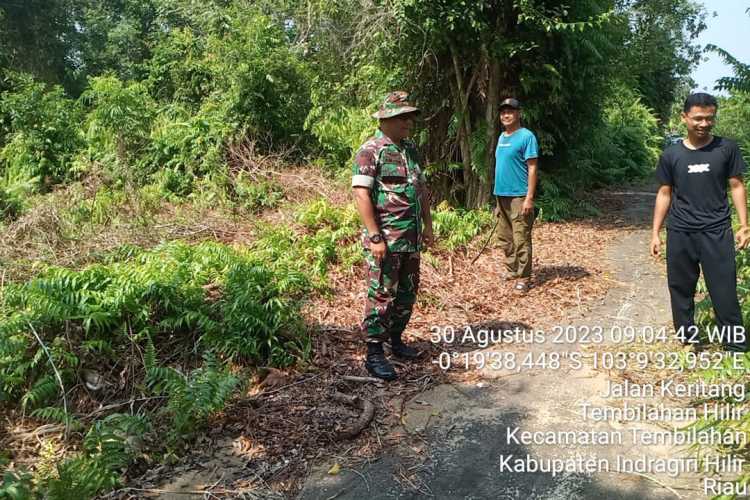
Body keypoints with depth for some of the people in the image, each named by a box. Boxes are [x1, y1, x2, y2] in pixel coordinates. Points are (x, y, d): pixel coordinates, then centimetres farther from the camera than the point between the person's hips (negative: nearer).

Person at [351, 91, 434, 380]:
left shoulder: (410, 149, 13)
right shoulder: (371, 150, -12)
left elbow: (422, 188, 19)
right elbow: (361, 194, -18)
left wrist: (427, 225, 14)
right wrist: (375, 237, -21)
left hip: (411, 238, 8)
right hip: (385, 239, -8)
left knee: (407, 293, 15)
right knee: (381, 295, -2)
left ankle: (396, 340, 30)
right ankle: (374, 354, 8)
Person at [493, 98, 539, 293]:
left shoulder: (526, 136, -9)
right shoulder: (501, 137, 15)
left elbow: (532, 168, -12)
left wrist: (529, 198, -18)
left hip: (518, 196, -8)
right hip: (501, 195, 8)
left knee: (521, 239, -5)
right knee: (504, 237, 15)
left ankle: (523, 277, 3)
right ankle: (511, 270, 29)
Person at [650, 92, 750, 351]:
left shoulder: (727, 148, 0)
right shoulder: (671, 154, 2)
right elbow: (664, 194, 7)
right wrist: (655, 233, 4)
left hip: (717, 232, -1)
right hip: (680, 233, 2)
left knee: (725, 291, -2)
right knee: (680, 289, 8)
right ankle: (687, 342, 22)